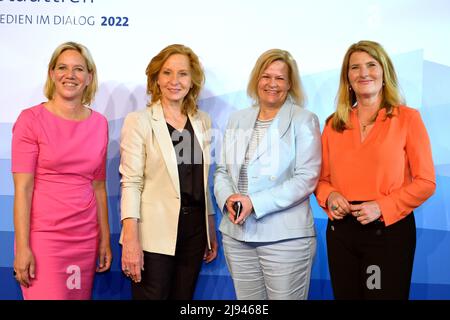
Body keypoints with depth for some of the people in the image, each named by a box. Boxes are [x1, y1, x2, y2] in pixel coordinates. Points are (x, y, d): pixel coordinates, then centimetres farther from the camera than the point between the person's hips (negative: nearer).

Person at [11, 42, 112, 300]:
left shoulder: (100, 124, 6)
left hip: (86, 238, 4)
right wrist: (22, 247, -12)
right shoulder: (31, 119, -5)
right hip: (43, 237, -4)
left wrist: (105, 239, 8)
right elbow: (22, 188, -9)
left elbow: (98, 186, 9)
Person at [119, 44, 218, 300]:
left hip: (195, 229, 5)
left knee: (184, 296, 13)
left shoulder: (203, 121, 8)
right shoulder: (139, 121, -5)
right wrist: (131, 240, -18)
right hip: (155, 233, -4)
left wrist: (211, 229, 13)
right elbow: (131, 183, -10)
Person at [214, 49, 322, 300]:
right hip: (237, 235, 4)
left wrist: (255, 202, -18)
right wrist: (228, 199, -9)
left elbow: (307, 178, -11)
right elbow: (223, 170, 13)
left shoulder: (304, 120, -2)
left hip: (286, 237, -4)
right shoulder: (237, 120, 12)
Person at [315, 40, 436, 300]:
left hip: (390, 230, -3)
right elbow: (323, 178, 13)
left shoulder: (408, 118, -3)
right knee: (345, 294, 14)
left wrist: (382, 207, -16)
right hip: (341, 230, 4)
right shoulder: (334, 124, 8)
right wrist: (329, 196, -9)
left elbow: (426, 182, -5)